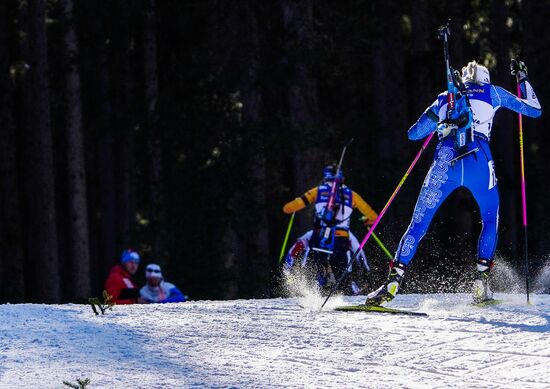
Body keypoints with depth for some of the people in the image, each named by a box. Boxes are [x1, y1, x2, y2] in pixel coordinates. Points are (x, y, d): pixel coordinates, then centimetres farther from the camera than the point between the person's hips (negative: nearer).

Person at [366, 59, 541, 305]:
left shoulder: (445, 99, 26)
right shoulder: (492, 92, 21)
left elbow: (413, 133, 26)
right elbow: (534, 110, 28)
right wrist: (523, 79, 42)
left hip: (445, 162, 1)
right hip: (479, 161, -1)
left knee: (418, 225, 3)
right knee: (490, 222, 22)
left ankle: (393, 282, -12)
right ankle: (481, 281, 6)